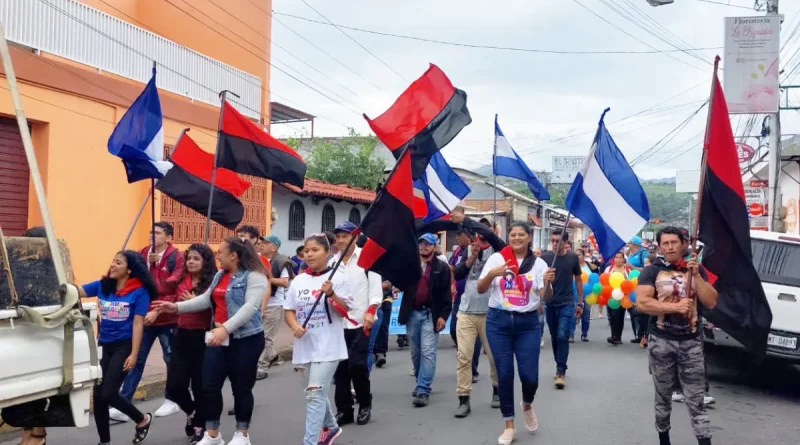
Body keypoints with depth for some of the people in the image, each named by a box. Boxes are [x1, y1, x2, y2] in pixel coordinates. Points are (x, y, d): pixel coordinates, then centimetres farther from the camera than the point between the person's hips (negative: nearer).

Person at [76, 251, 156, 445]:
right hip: (103, 345, 5)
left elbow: (138, 324, -13)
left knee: (109, 393, -10)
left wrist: (134, 354, -15)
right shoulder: (102, 285, 3)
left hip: (124, 346, -5)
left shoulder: (139, 291, -11)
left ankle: (143, 419, 17)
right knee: (98, 395, 7)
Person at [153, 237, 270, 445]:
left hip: (246, 339, -8)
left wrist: (226, 328, -33)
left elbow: (251, 306, -24)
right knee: (210, 386, 6)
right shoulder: (219, 276, 14)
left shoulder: (254, 276, -14)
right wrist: (177, 307, 12)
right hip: (219, 338, 8)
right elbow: (206, 300, 19)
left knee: (241, 388, 4)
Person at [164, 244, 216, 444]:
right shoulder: (182, 281, 7)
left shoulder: (212, 283, -9)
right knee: (174, 384, 4)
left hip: (202, 337, -5)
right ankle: (190, 411, 33)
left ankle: (200, 426, 21)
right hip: (182, 335, 5)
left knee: (200, 385, 4)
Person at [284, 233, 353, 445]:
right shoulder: (298, 281, 7)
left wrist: (331, 294, -24)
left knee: (315, 394, -14)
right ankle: (330, 427, 42)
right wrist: (295, 326, -8)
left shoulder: (337, 278, -6)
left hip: (328, 346, -6)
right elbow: (289, 310, 11)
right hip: (306, 345, 6)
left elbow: (345, 311, -8)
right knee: (317, 393, 19)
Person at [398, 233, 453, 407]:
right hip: (412, 314, 4)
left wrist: (443, 315, -9)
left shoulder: (442, 267, 0)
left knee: (427, 352, -9)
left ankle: (423, 390, -10)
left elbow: (446, 293, -3)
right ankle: (421, 384, 28)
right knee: (415, 353, 12)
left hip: (430, 314, -4)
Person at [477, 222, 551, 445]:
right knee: (504, 375, 2)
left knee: (529, 375, -5)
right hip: (498, 321, 0)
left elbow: (547, 298, -2)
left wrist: (548, 283, -23)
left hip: (528, 323, 0)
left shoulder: (538, 263, 2)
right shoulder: (496, 258, 0)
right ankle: (509, 426, 17)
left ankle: (527, 405, 31)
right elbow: (480, 289, -1)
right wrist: (492, 274, -20)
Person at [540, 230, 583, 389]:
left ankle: (561, 372, -6)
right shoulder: (545, 257, -5)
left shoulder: (573, 258, -2)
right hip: (550, 304, 1)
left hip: (567, 304, -1)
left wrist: (580, 303, 9)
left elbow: (578, 280, 8)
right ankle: (560, 367, 27)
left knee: (562, 337, -10)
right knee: (554, 338, 11)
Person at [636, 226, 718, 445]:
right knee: (663, 397, 12)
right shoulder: (652, 271, -2)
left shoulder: (696, 269, 7)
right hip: (661, 341, -1)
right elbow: (642, 303, -14)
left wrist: (696, 275, -12)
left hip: (691, 342, 1)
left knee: (696, 400, -2)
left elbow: (711, 302, -2)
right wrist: (675, 306, -19)